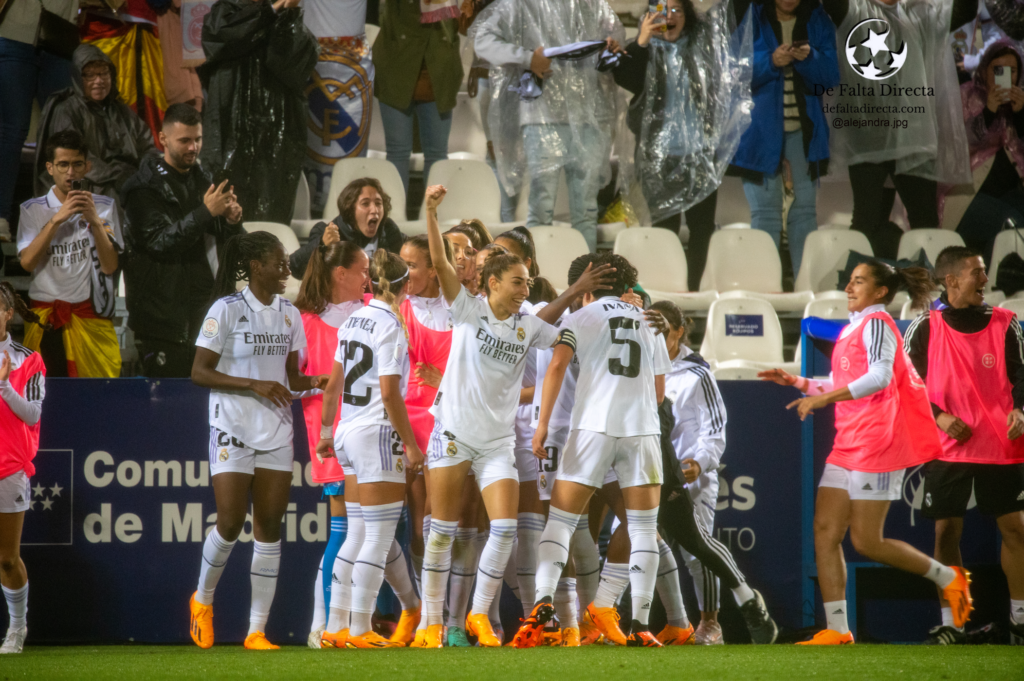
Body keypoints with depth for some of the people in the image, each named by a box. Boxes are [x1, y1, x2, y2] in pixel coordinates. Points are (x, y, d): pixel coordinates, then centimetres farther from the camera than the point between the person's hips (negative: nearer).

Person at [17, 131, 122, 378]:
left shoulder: (104, 207, 8)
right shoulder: (32, 209, 7)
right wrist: (57, 219, -12)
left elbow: (110, 266, 0)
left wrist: (94, 220, -10)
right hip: (45, 318, 0)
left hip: (91, 318, 0)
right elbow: (27, 262, -7)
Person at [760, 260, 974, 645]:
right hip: (847, 446, 9)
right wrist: (799, 383, 19)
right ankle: (836, 629, -2)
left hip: (876, 445, -9)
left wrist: (824, 397, -27)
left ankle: (948, 577, 10)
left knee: (866, 542, -8)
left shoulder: (877, 324, -9)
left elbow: (879, 376, -25)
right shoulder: (852, 330, 19)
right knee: (825, 531, -1)